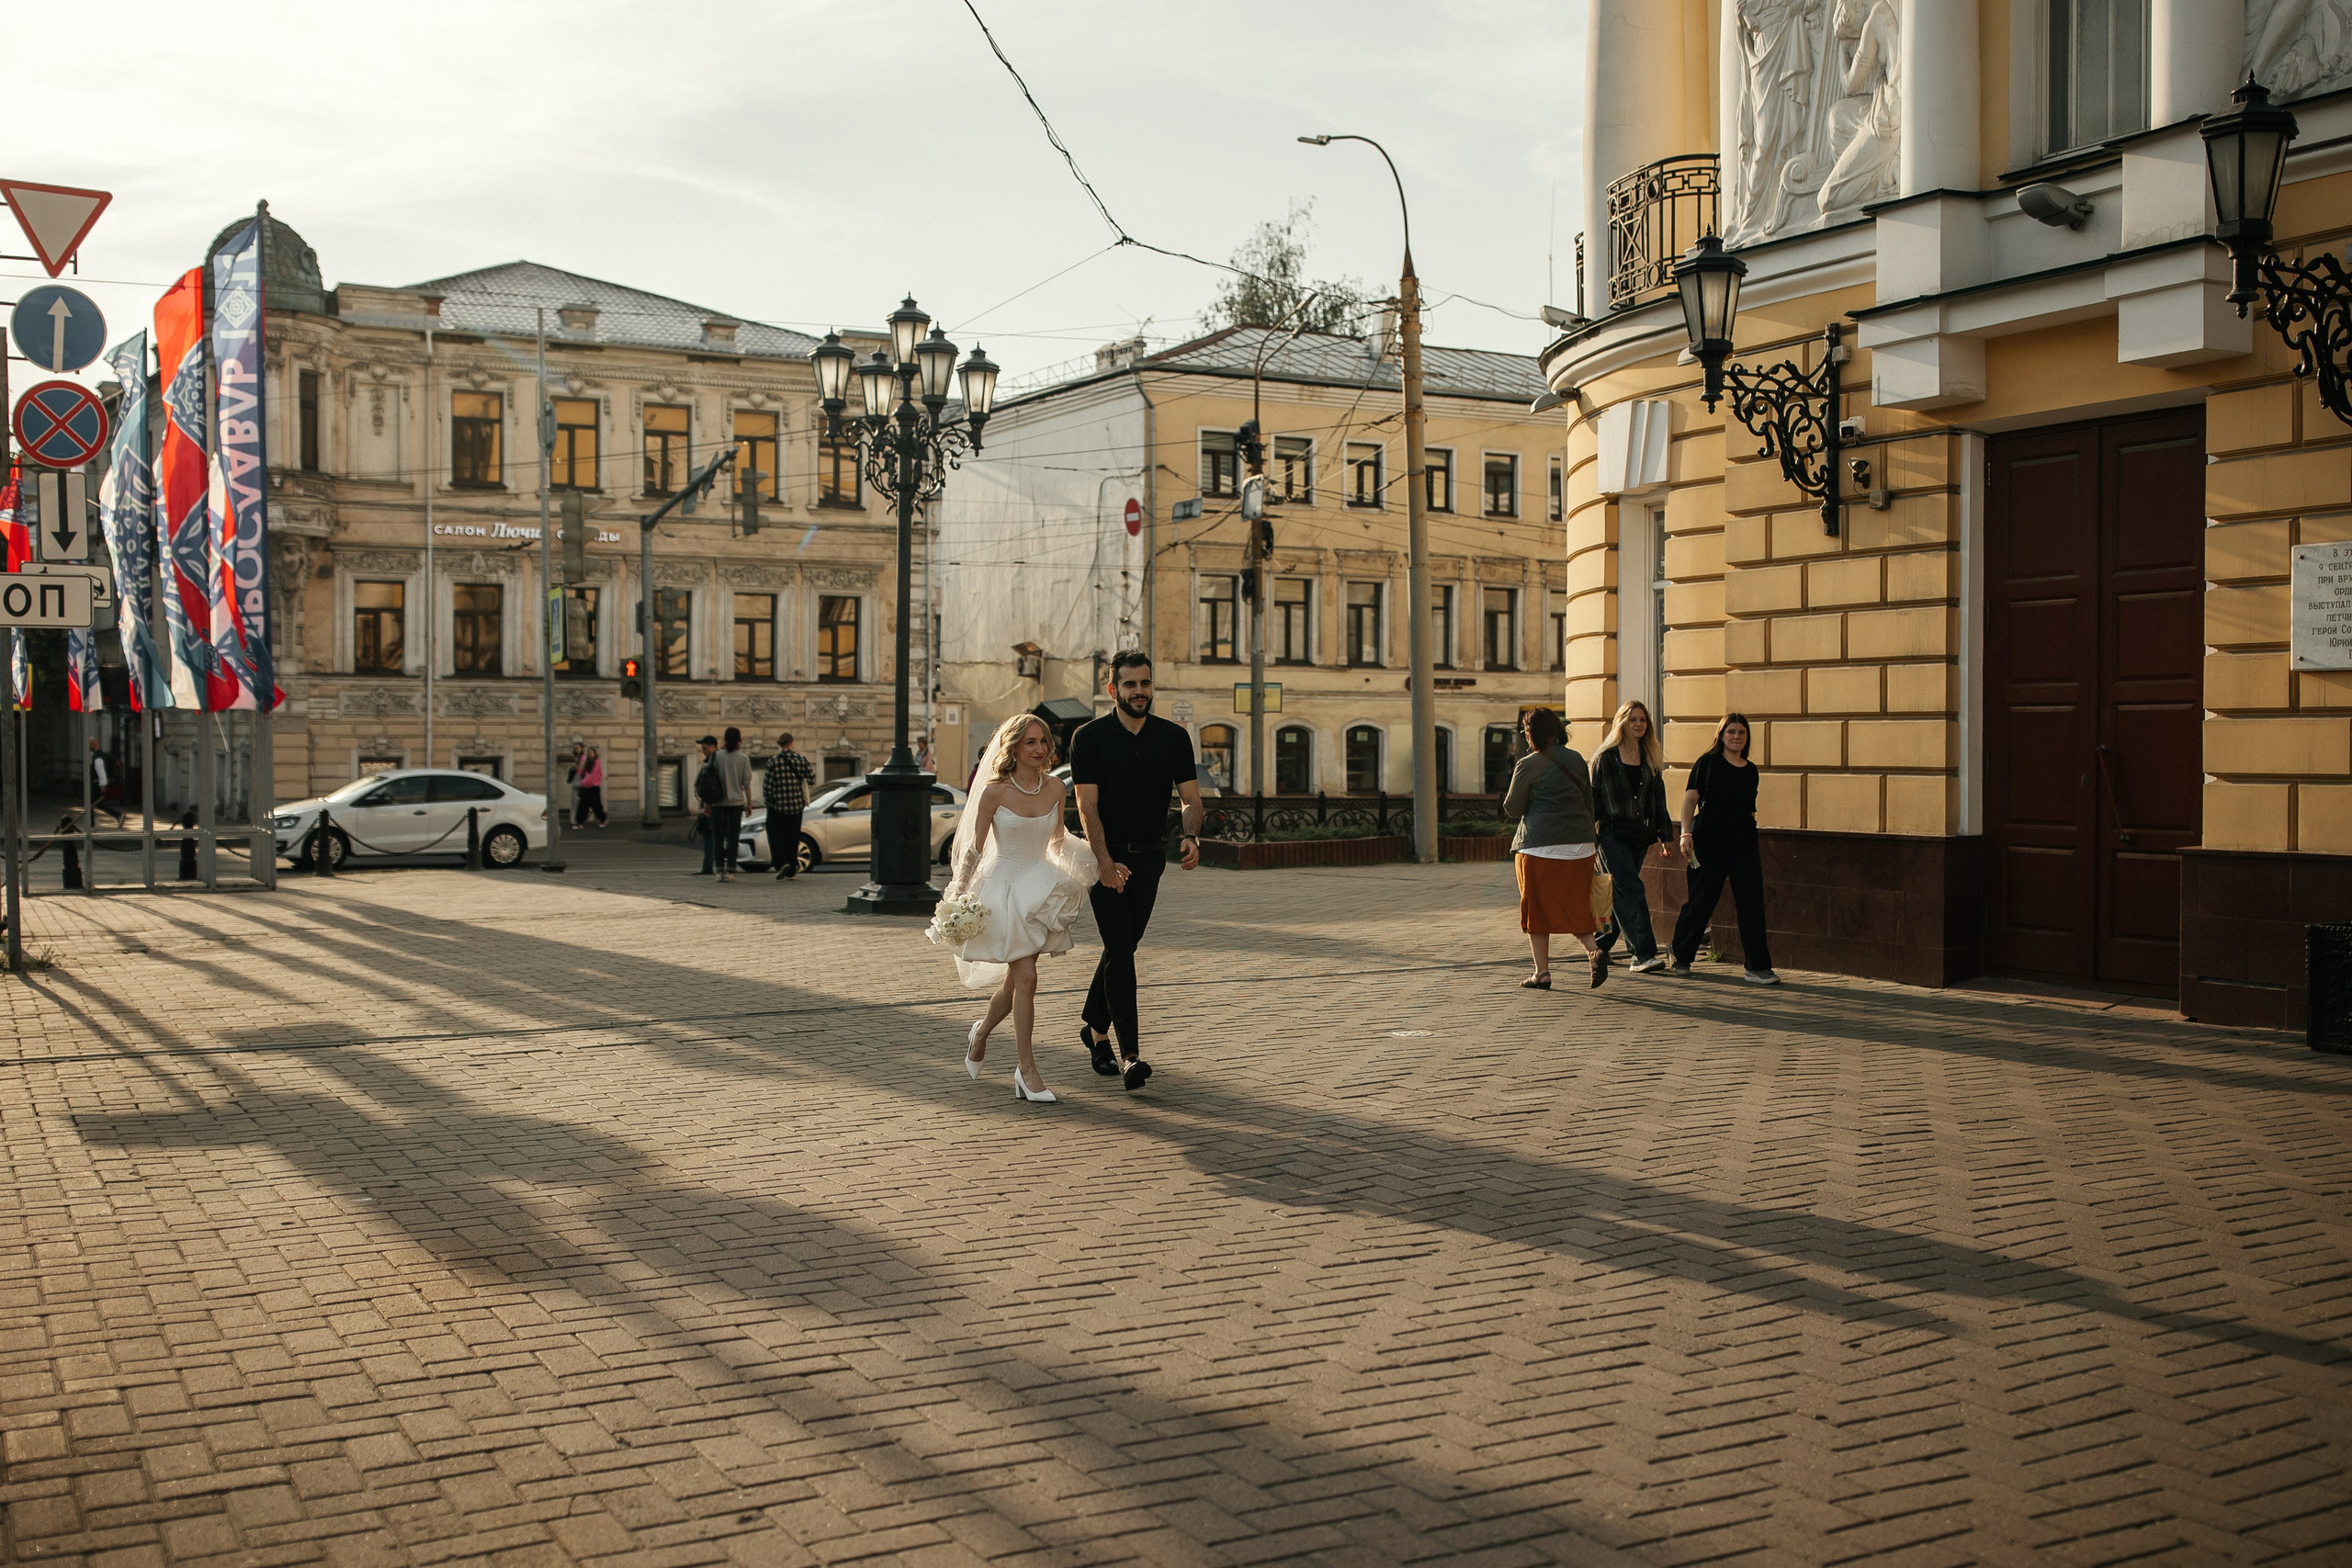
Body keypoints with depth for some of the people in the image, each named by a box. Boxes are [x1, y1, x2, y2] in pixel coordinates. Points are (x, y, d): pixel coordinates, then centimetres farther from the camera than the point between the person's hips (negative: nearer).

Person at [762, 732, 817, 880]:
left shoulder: (773, 762, -10)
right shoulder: (801, 760, -2)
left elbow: (767, 785, -11)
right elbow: (812, 780, 0)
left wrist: (767, 799, 5)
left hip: (777, 806, -3)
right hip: (797, 805, 3)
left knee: (776, 835, 7)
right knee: (793, 837, 12)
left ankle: (782, 863, -14)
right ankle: (792, 870, 12)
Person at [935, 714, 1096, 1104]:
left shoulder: (1054, 787, 1)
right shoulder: (994, 791, -12)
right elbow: (974, 848, -7)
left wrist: (1079, 865, 0)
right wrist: (958, 897, -10)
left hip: (1042, 886, 5)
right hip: (1005, 887, -5)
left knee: (1015, 978, 13)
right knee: (1026, 977, -11)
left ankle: (981, 1032, 42)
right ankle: (1026, 1070, -3)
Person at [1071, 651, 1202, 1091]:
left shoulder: (1174, 737, 2)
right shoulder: (1089, 737, -6)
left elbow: (1191, 796, -1)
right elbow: (1087, 805, -13)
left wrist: (1191, 836, -23)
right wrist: (1105, 861, -25)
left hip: (1149, 857, 4)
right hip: (1106, 858, -3)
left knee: (1122, 948, 12)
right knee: (1120, 949, -12)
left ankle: (1096, 1027, 33)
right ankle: (1130, 1055, -16)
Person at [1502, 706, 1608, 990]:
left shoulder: (1528, 765, -7)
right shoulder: (1576, 760, 11)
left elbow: (1513, 809, -2)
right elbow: (1589, 803, 15)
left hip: (1540, 846, -5)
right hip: (1579, 845, 5)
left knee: (1538, 909, 6)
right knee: (1573, 906, 14)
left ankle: (1542, 973, 7)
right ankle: (1594, 950, -10)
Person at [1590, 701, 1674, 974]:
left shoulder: (1651, 758, 12)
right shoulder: (1606, 757, -2)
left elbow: (1658, 798, 16)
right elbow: (1593, 796, -1)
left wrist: (1664, 833, 11)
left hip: (1639, 835, 5)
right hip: (1612, 834, -5)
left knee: (1621, 894, 10)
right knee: (1631, 891, -14)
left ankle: (1600, 947, 25)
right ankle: (1644, 954, -19)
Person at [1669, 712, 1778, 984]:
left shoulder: (1751, 770, 12)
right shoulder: (1707, 764, -2)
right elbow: (1690, 800, -7)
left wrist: (1750, 834, 13)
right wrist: (1686, 833, -18)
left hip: (1744, 846, 4)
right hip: (1709, 844, -4)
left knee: (1752, 904, -3)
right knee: (1700, 902, 4)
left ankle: (1757, 968, -2)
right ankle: (1680, 959, 21)